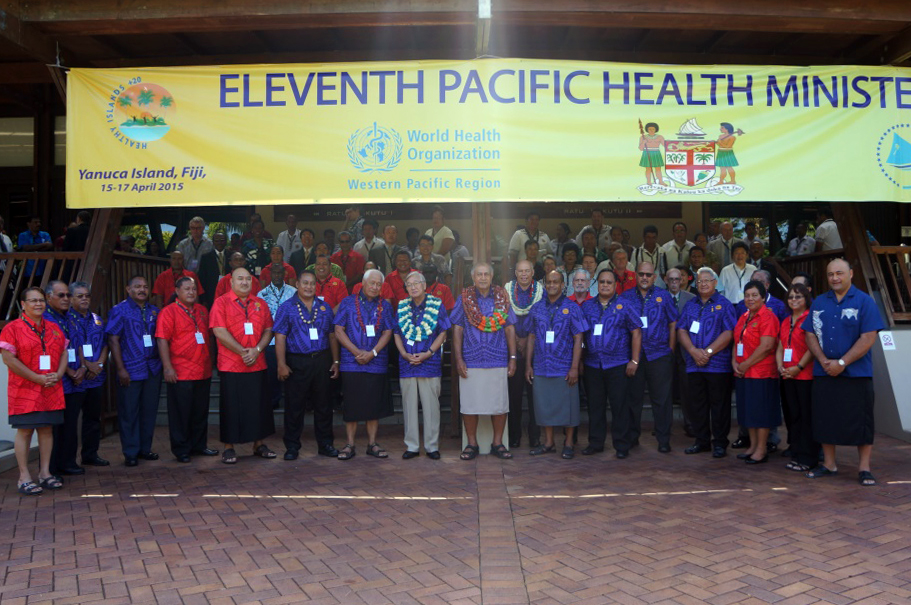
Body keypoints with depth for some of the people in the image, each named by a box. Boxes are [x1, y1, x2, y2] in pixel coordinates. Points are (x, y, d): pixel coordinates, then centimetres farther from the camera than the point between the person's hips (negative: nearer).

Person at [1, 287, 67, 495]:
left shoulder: (54, 328, 14)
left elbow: (64, 353, 15)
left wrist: (58, 375, -4)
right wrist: (38, 378, -15)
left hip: (52, 390, 5)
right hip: (25, 390, -5)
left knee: (47, 429, 8)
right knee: (25, 430, -2)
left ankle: (45, 473, 17)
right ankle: (24, 477, 6)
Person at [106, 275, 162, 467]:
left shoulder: (154, 311, 12)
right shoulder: (119, 310, -1)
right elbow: (113, 340, -5)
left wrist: (163, 363, 4)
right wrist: (120, 369, -11)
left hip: (153, 369, 4)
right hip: (131, 370, -4)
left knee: (149, 410, 9)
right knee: (129, 412, 1)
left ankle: (145, 448, 21)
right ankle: (130, 453, 11)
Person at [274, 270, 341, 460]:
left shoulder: (324, 307, 11)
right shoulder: (287, 307, 1)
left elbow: (332, 336, 13)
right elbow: (280, 337, -5)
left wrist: (335, 361, 8)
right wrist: (281, 364, -13)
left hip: (322, 361, 3)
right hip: (296, 362, -3)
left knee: (323, 405, 9)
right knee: (294, 406, 4)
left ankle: (325, 444, 19)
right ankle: (292, 446, 14)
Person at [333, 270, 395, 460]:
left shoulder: (385, 306, 10)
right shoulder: (348, 303, 4)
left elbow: (388, 332, 4)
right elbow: (339, 330, -1)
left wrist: (372, 352, -11)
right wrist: (357, 352, -10)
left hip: (376, 363, 2)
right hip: (351, 363, -2)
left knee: (374, 404, 5)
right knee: (352, 403, 2)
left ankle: (372, 443, 15)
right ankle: (350, 444, 11)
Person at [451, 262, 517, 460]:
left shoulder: (502, 298, 6)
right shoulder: (464, 299, 3)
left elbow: (510, 328, 7)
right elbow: (457, 329, 1)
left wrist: (512, 358, 3)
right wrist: (458, 359, -5)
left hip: (498, 360, 1)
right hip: (471, 360, -1)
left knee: (500, 404, 5)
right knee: (469, 404, 4)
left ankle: (498, 443, 18)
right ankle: (472, 444, 17)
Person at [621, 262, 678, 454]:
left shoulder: (664, 296, 6)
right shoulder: (626, 297, 7)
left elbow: (673, 324, 7)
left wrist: (671, 350, 2)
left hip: (659, 355, -1)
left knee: (661, 399, 2)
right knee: (632, 397, 7)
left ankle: (663, 439, 11)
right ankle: (631, 436, 20)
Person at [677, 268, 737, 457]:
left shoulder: (724, 304, 1)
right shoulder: (690, 305, 14)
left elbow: (729, 333, -8)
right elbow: (681, 330, 6)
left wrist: (708, 351, -15)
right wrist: (694, 351, -10)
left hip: (718, 365, -4)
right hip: (693, 364, 4)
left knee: (719, 405, 2)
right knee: (696, 404, 8)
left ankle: (720, 443, 12)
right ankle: (701, 440, 20)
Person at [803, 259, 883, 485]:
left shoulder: (864, 301, -3)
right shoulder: (819, 302, 10)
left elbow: (868, 337, -10)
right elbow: (810, 334, 7)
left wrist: (842, 362, -15)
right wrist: (824, 361, -8)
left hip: (856, 373, -4)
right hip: (824, 372, 4)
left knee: (860, 421, 1)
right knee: (825, 419, 8)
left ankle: (864, 468, 11)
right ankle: (829, 464, 20)